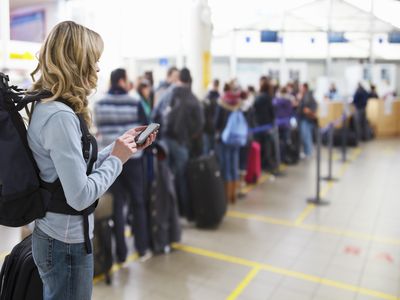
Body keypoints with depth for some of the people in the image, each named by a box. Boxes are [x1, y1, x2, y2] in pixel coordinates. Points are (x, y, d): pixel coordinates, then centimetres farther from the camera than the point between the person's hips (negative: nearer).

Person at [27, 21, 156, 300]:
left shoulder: (45, 106, 4)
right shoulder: (60, 116, -26)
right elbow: (80, 197, -27)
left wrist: (120, 146, 7)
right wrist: (117, 158, -15)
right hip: (67, 244, -9)